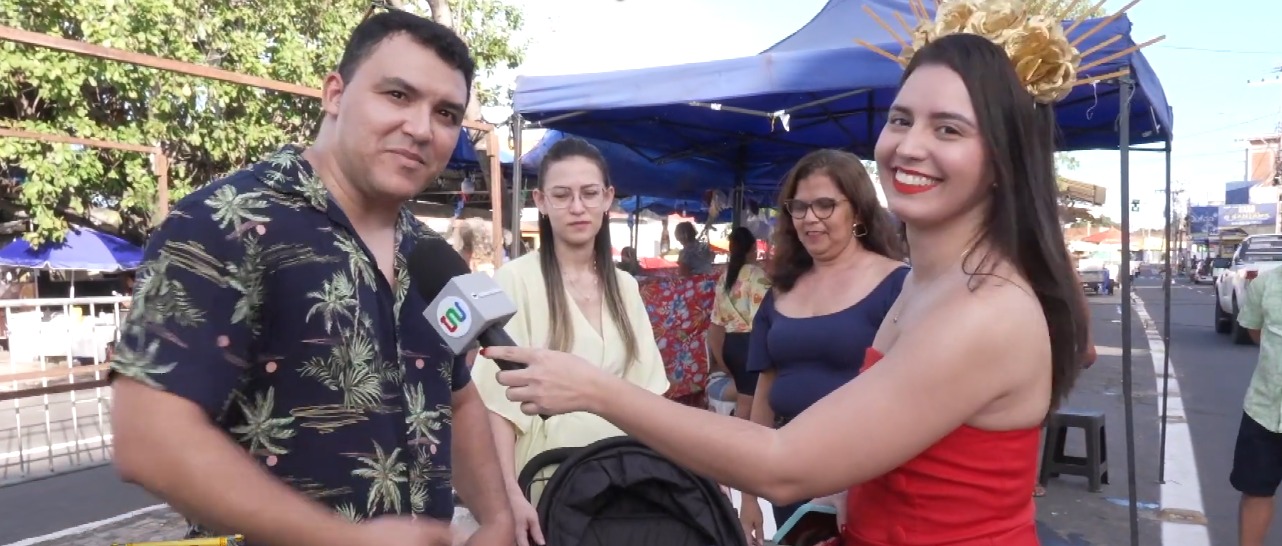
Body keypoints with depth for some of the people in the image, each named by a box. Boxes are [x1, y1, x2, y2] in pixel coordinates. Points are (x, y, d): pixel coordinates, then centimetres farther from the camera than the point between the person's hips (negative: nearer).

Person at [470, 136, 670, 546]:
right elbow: (497, 400, -14)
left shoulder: (625, 287, 6)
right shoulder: (515, 280, -12)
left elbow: (644, 390, 10)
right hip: (544, 482, -5)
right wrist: (510, 494, -19)